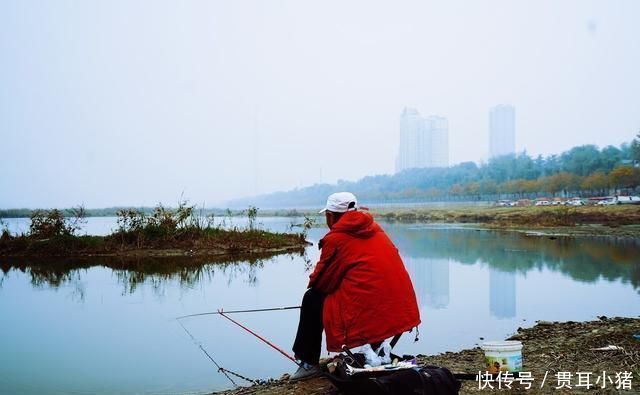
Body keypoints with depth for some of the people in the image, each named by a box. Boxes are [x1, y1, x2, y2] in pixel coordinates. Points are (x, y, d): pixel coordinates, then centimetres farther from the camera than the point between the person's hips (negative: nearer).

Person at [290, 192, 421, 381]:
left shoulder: (335, 239, -6)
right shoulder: (375, 229, 15)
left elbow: (319, 281, 1)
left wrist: (312, 283, 25)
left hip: (368, 307, -8)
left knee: (312, 299, 10)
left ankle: (309, 363, 15)